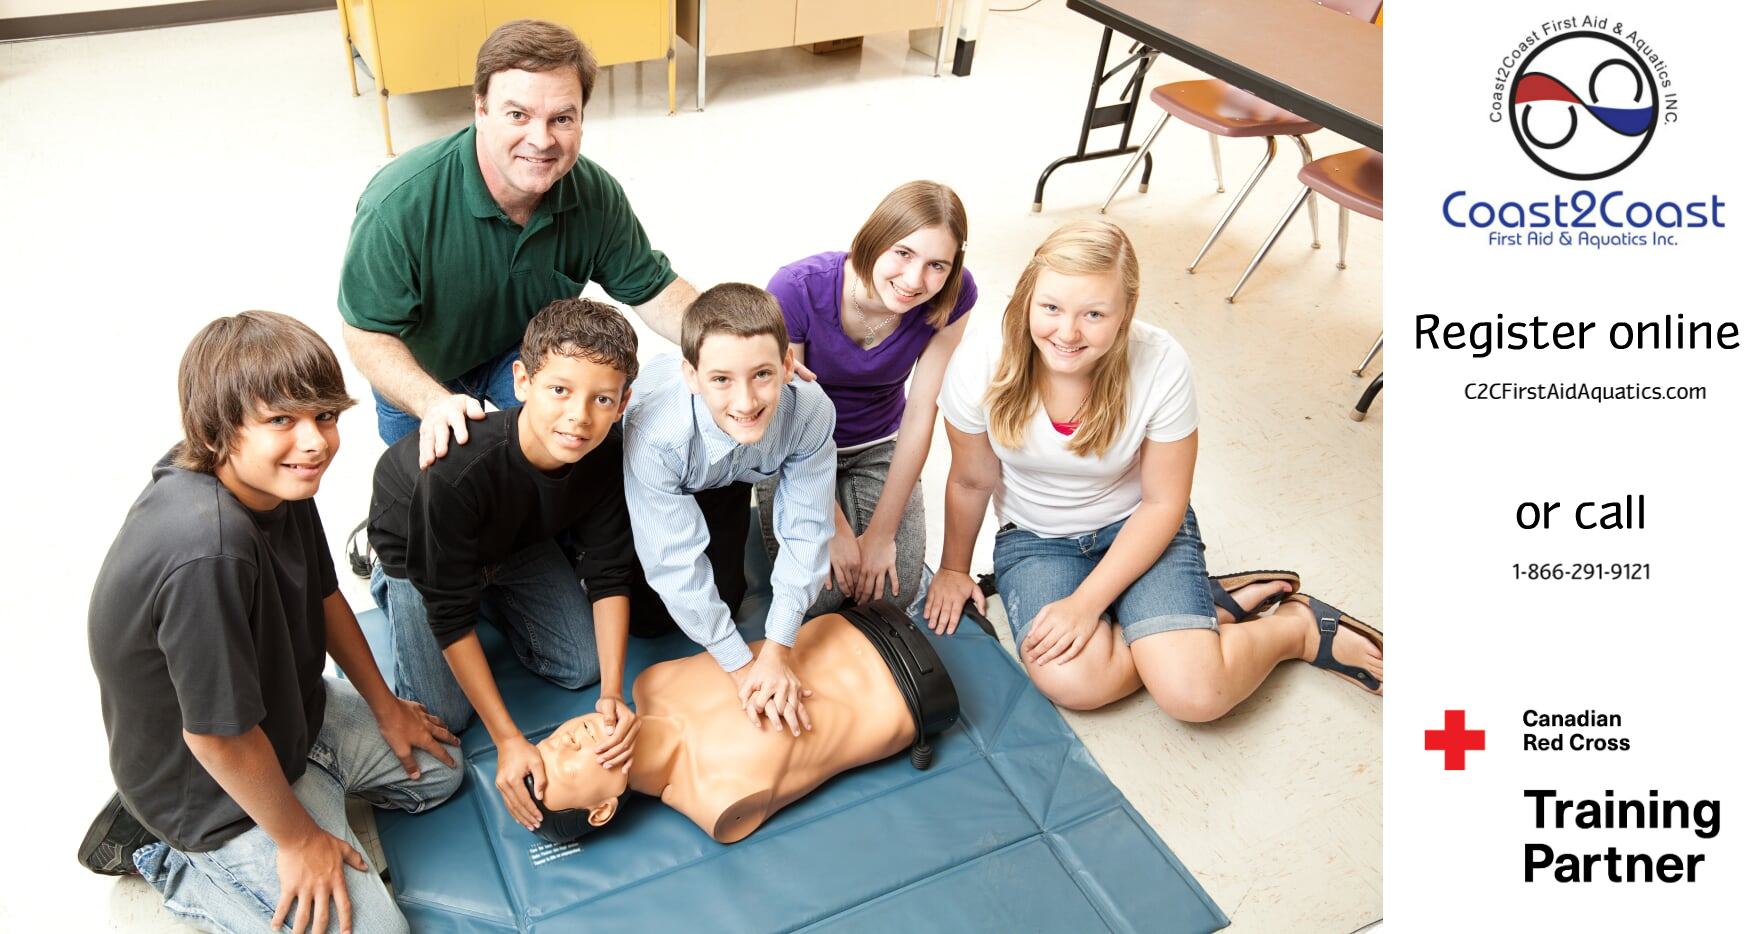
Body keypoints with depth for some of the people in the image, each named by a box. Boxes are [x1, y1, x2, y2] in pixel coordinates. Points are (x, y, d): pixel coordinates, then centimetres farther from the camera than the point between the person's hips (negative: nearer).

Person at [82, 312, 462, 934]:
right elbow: (217, 736, -30)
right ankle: (165, 858, 11)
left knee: (437, 769, 22)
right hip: (212, 785, -8)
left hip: (292, 714, 8)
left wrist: (386, 707, 14)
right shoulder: (207, 554, -40)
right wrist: (298, 839, -15)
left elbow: (323, 596, 5)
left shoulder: (279, 483, -13)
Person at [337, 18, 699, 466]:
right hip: (420, 376, -2)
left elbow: (654, 290, -12)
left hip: (530, 354, 2)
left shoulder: (596, 195, -22)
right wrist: (433, 402, -44)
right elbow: (367, 331, -26)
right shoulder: (399, 205, -34)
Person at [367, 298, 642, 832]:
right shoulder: (455, 471, -44)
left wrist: (612, 693, -27)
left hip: (518, 537, 4)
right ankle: (388, 580, 18)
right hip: (418, 547, -4)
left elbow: (608, 575, -18)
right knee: (443, 716, -5)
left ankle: (488, 589, 24)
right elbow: (450, 617, -34)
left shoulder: (608, 452, -30)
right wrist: (508, 740, -32)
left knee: (582, 667, 2)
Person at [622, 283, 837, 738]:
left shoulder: (811, 411, -40)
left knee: (724, 600, 7)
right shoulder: (655, 432, -46)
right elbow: (676, 559, -36)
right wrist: (742, 665, -31)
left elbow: (805, 532, -28)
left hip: (732, 476, 2)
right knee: (650, 613, 1)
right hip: (659, 478, -2)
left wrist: (777, 653, -29)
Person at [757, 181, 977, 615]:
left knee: (894, 592, -11)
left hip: (878, 445, 2)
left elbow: (920, 414, -16)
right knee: (819, 597, -14)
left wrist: (881, 532, -13)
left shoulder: (953, 296, -24)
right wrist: (835, 528, -16)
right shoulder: (796, 290, -32)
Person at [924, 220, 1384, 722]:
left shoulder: (1161, 365, -25)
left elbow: (1163, 503, -13)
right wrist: (954, 568, 11)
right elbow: (970, 481, -3)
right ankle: (1194, 609, 0)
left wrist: (1087, 602, -19)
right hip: (1036, 538, 2)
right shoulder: (979, 367, -23)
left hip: (1138, 527, -2)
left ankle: (1303, 628, 8)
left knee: (1193, 693, -23)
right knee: (1070, 679, -27)